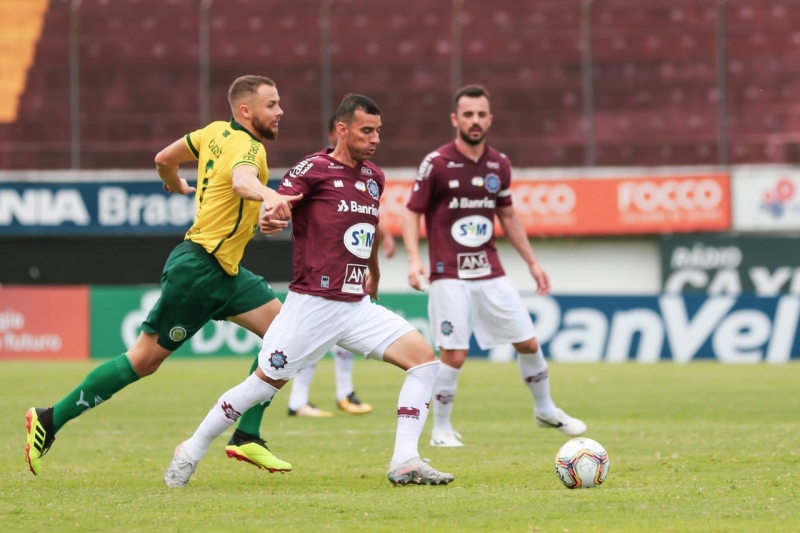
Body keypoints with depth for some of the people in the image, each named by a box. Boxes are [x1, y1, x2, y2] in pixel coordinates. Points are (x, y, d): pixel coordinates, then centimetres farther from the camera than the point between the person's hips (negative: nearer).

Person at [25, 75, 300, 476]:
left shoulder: (217, 133, 9)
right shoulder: (247, 147, -18)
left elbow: (164, 159, 22)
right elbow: (241, 179, -43)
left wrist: (176, 186, 43)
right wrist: (268, 195, -64)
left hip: (224, 271, 10)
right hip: (198, 269, -10)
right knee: (145, 358, -4)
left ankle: (247, 437, 1)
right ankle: (51, 420, 7)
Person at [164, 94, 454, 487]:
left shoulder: (374, 178, 12)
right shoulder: (314, 169, -8)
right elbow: (273, 210, -16)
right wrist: (270, 217, -39)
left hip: (357, 305, 6)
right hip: (312, 304, -6)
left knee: (423, 357, -8)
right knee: (264, 384, -1)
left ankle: (405, 463, -8)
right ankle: (190, 452, 17)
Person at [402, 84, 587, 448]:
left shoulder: (499, 165, 7)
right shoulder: (436, 164, -8)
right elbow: (412, 213, -5)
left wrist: (532, 262, 17)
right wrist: (414, 260, -18)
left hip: (490, 273, 5)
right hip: (450, 277, -5)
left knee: (528, 342, 7)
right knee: (453, 356, -11)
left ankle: (545, 410, 29)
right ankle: (441, 430, 7)